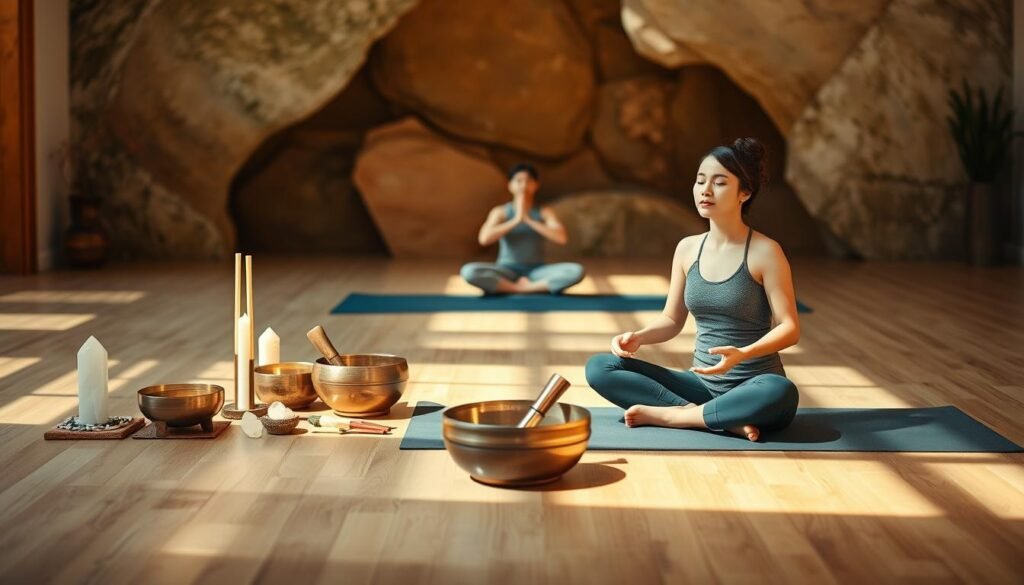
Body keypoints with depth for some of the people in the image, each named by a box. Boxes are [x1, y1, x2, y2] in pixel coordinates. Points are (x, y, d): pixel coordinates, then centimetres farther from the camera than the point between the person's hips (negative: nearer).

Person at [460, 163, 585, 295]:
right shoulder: (500, 212, 0)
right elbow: (484, 239, -17)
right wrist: (516, 220, -18)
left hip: (536, 272, 1)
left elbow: (562, 238, -14)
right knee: (468, 271, -31)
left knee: (576, 271, -28)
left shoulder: (544, 213, 3)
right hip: (507, 271, 0)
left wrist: (529, 220, -16)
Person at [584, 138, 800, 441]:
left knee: (780, 393, -41)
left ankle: (666, 415, -21)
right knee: (599, 367, -11)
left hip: (753, 390, -5)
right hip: (703, 384, 5)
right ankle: (725, 420, -20)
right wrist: (638, 337, -9)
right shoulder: (687, 248, 4)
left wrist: (743, 354, -30)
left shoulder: (765, 251, -10)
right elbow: (672, 320, 12)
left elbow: (790, 328, -12)